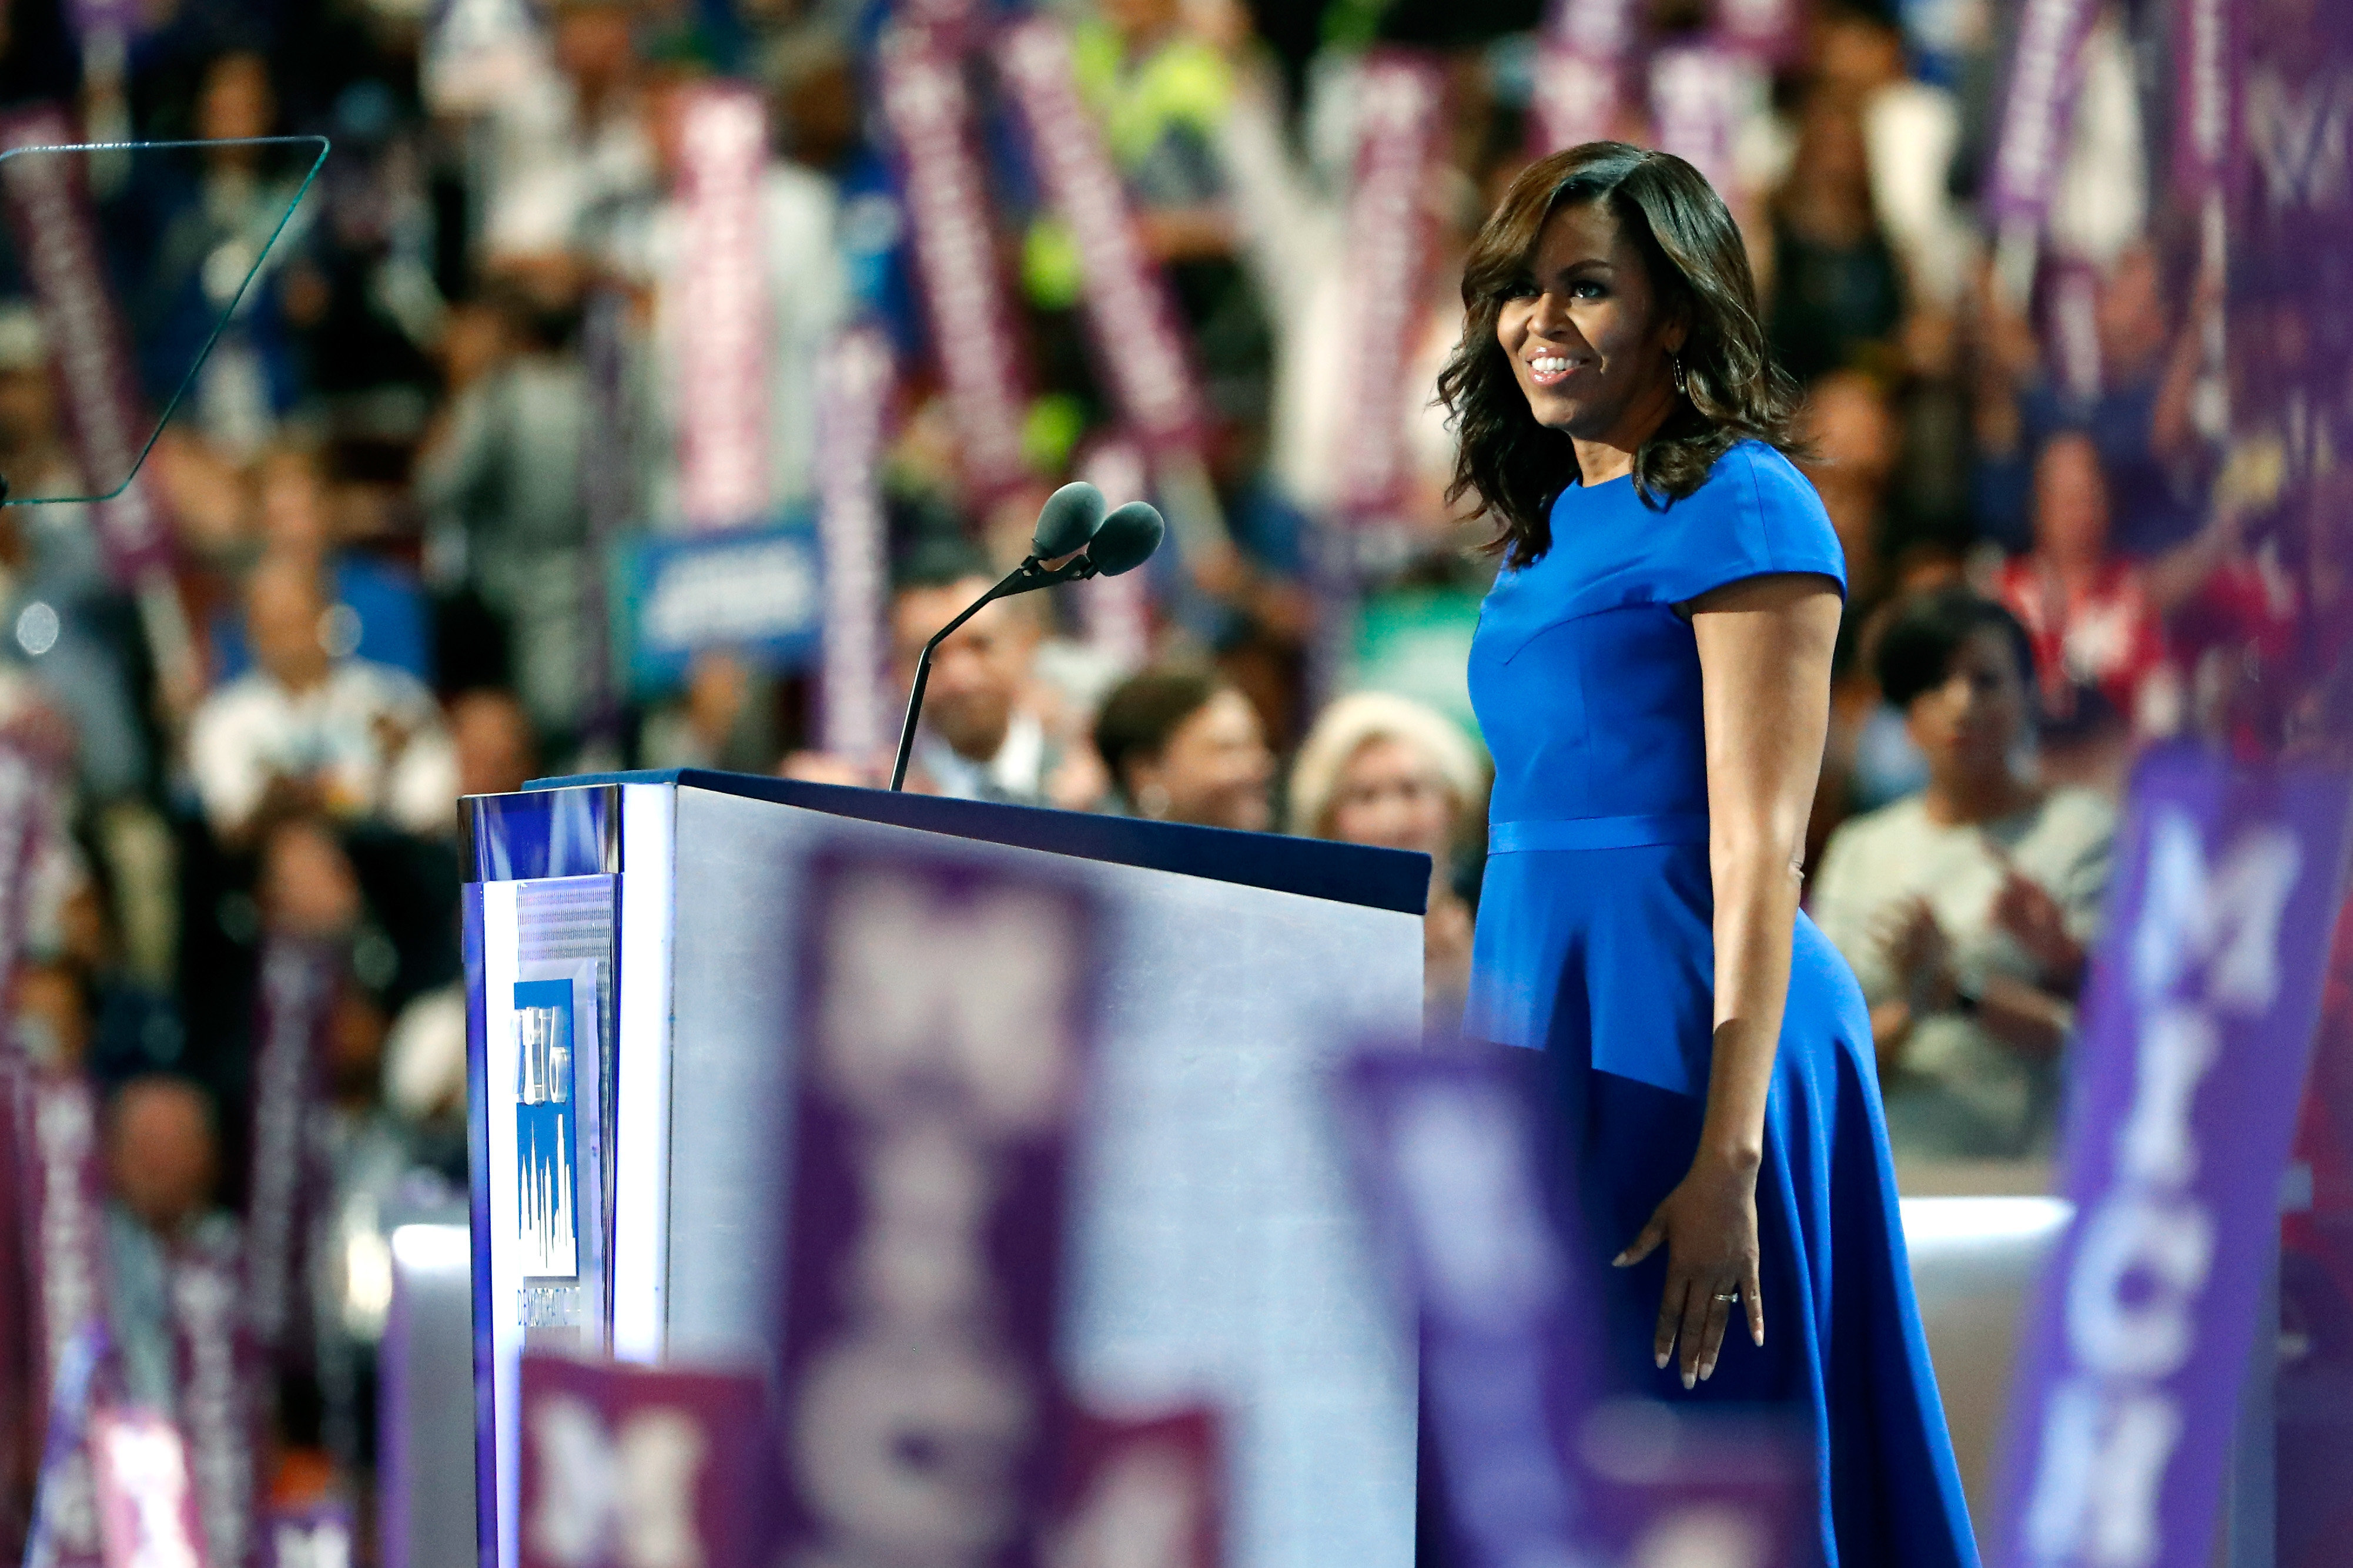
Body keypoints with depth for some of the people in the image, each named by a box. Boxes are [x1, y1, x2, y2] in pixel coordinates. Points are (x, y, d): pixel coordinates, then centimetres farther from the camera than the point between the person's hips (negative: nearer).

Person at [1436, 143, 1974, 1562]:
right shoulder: (1553, 526, 16)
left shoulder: (1739, 510, -10)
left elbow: (1758, 853, -16)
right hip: (1552, 1018, 8)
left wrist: (1728, 1160, -22)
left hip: (1680, 1026, -8)